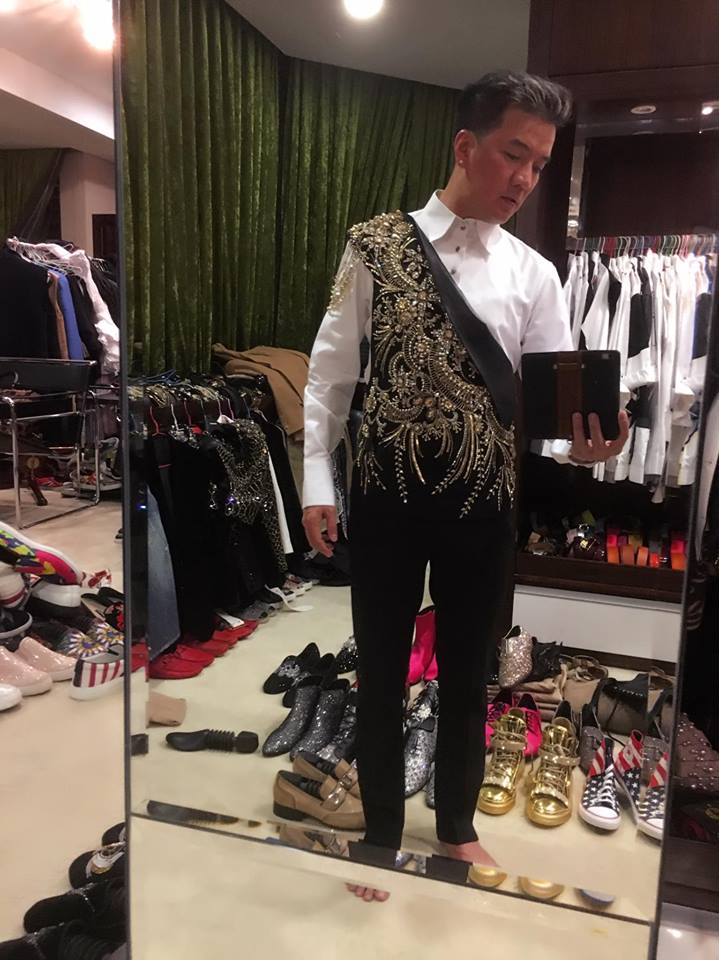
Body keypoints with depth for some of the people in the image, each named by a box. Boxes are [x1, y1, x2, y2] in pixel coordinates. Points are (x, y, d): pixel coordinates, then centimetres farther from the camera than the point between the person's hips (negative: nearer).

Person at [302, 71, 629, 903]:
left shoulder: (534, 276, 3)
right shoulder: (377, 246, -2)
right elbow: (330, 370, -2)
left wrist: (583, 437, -24)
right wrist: (316, 480, -6)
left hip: (483, 502, 2)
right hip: (386, 494, -1)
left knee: (467, 674, 17)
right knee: (380, 671, 12)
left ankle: (456, 827, 43)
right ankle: (381, 836, 37)